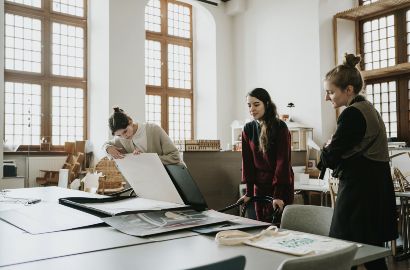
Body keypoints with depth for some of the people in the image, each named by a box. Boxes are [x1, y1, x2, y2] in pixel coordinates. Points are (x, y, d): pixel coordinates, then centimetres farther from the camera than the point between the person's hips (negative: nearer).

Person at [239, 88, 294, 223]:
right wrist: (249, 192, -3)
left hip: (281, 185, -4)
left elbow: (282, 161, -16)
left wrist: (278, 194, -21)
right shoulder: (248, 129, 3)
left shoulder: (280, 127, -12)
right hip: (259, 186, 5)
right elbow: (247, 161, 2)